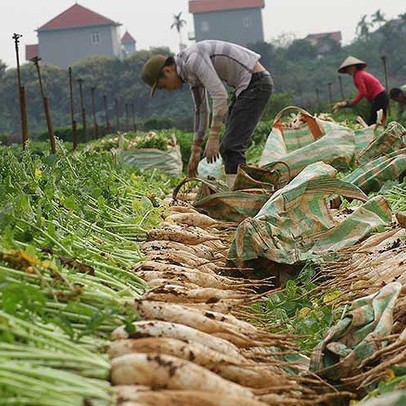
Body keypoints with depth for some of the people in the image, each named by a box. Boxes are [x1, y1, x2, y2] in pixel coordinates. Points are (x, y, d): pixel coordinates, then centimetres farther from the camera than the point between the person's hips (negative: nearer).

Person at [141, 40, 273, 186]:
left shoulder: (193, 59, -18)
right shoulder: (189, 72, 13)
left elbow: (220, 95, -25)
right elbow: (201, 110, 22)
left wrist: (213, 138, -23)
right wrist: (195, 151, 24)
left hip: (256, 82, -10)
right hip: (248, 85, 10)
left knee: (232, 146, -14)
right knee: (226, 148, 9)